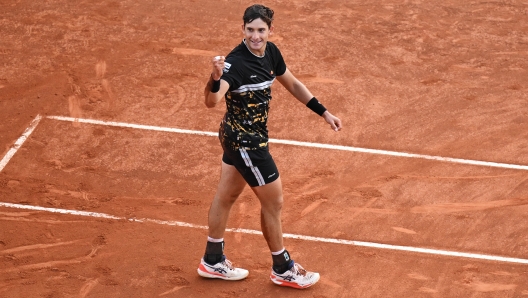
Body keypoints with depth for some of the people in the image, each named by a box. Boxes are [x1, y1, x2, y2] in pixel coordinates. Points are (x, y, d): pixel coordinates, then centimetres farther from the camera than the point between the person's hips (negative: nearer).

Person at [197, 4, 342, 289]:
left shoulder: (271, 53, -5)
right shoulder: (235, 62, -29)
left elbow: (293, 84, 11)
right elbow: (212, 101, -43)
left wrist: (324, 113, 11)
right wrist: (216, 78, -64)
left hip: (238, 136, 8)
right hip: (245, 140, -8)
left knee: (226, 195, 21)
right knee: (273, 202, 5)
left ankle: (213, 261, 37)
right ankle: (282, 269, 24)